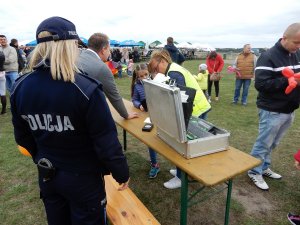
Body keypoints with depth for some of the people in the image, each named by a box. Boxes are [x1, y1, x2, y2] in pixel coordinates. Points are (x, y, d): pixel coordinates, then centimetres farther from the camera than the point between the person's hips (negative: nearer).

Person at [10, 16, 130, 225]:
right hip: (83, 177, -5)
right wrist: (122, 173, -6)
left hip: (47, 175, 6)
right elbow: (106, 141, -22)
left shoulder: (20, 88, -8)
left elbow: (23, 137, 5)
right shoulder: (86, 89, -26)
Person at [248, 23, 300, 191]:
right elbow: (261, 84, -23)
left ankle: (264, 168, 36)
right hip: (273, 111, -7)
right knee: (264, 144, 6)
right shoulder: (268, 57, -15)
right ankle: (255, 172, 23)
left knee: (273, 144, 19)